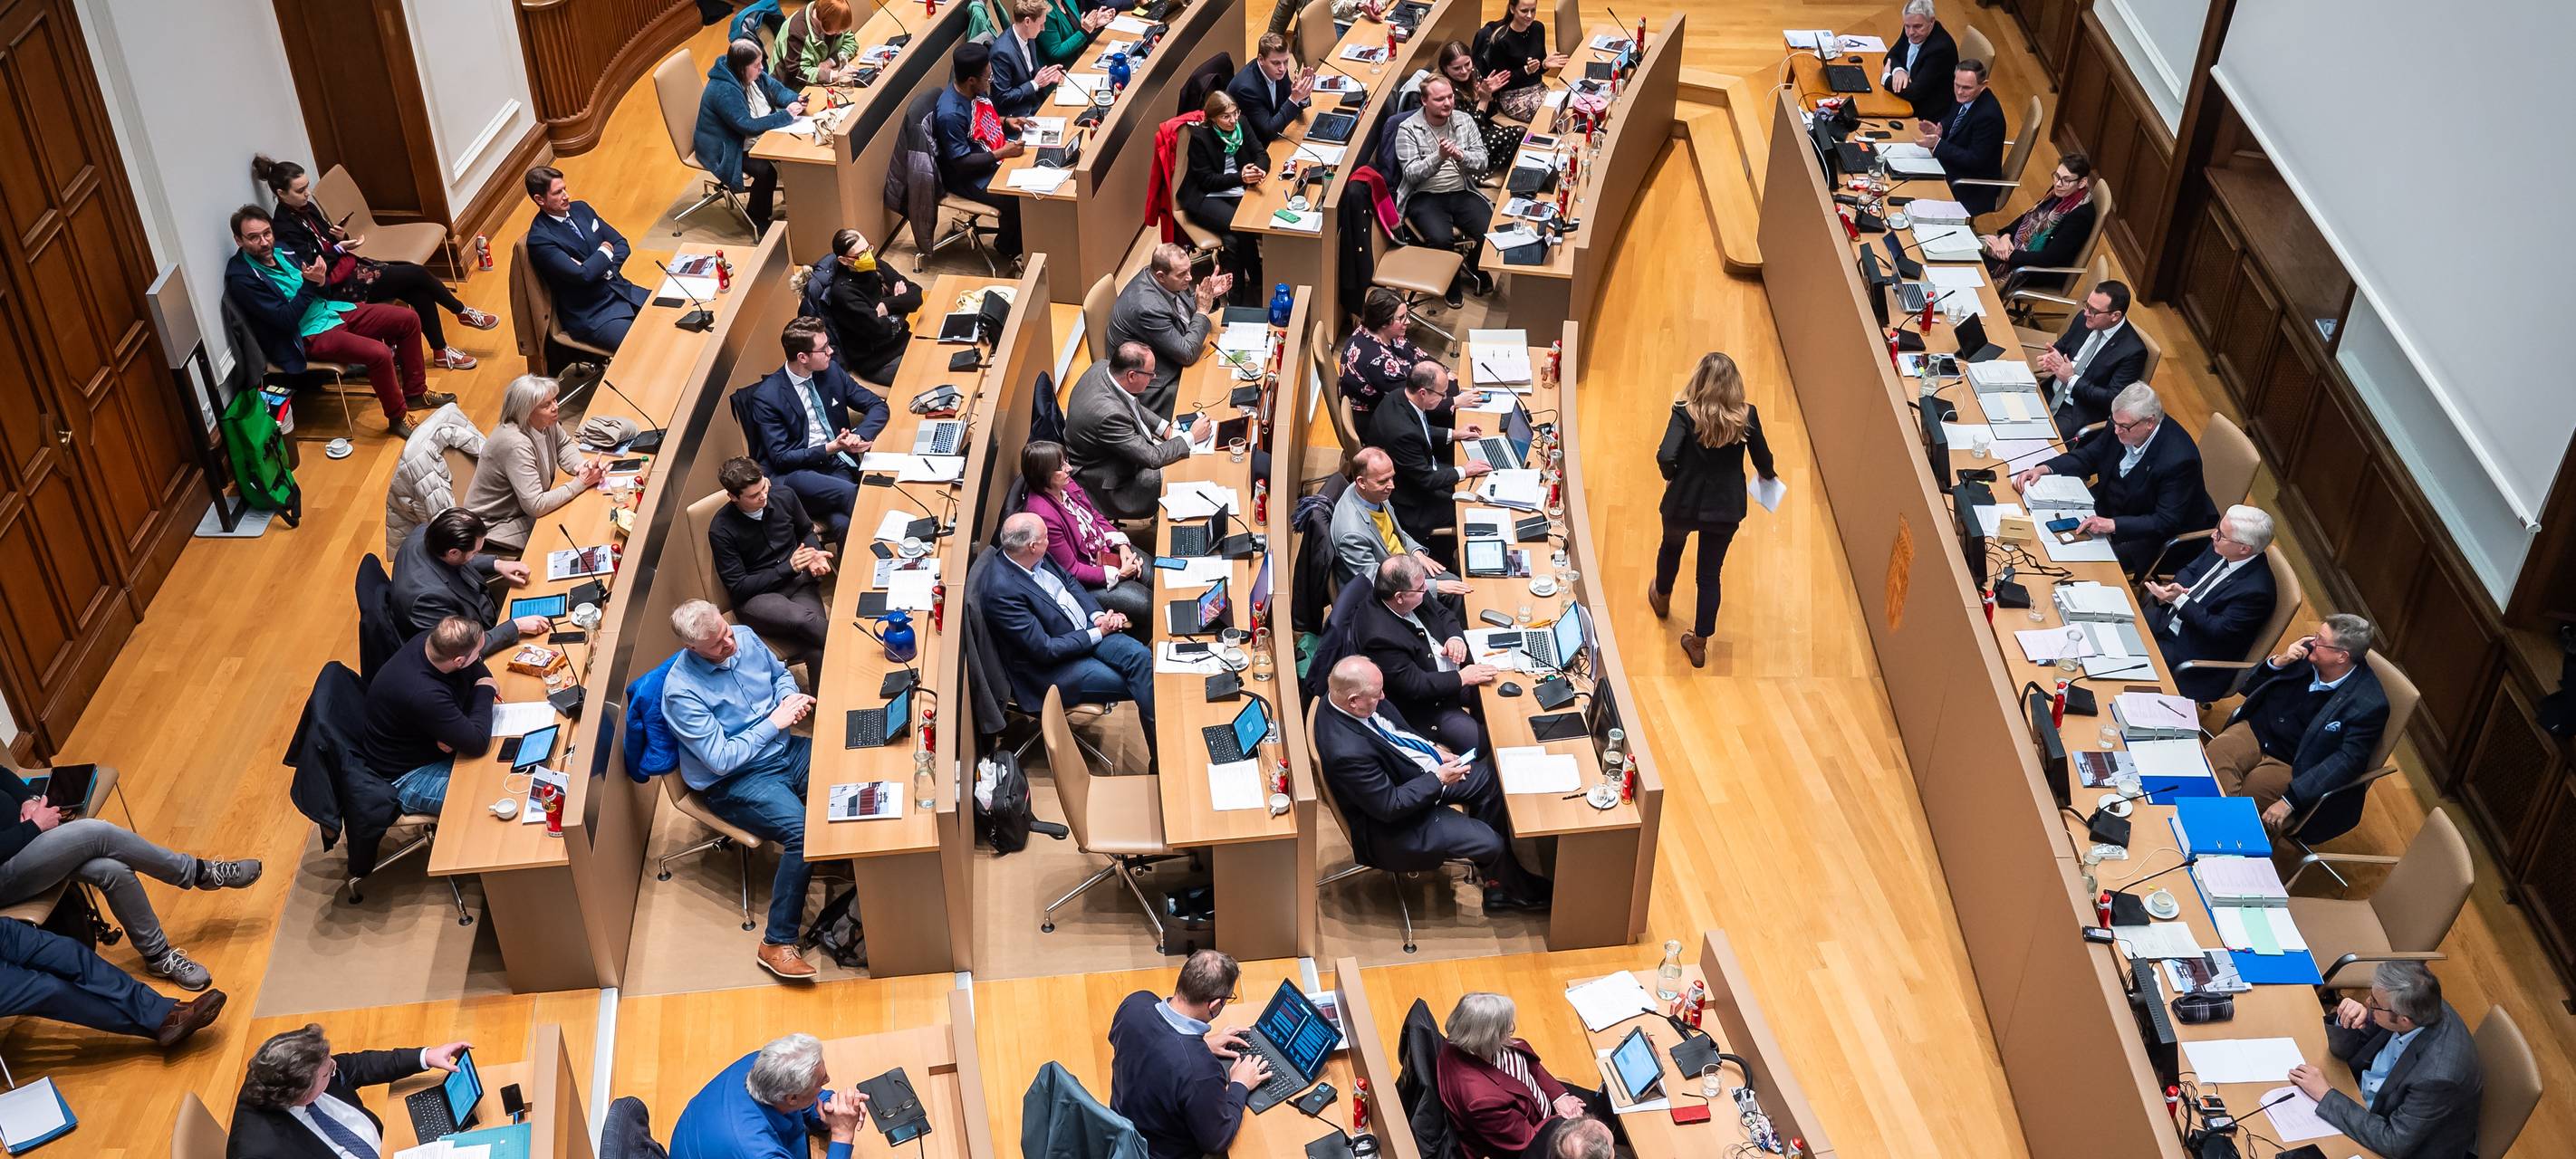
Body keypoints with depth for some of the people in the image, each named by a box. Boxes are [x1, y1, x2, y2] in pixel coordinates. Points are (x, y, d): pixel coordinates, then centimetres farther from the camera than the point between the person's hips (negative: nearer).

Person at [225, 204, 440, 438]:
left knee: (408, 320, 2)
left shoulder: (279, 251, 6)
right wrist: (310, 284, -25)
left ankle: (415, 393, 14)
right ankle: (398, 418, -10)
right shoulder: (242, 278, -17)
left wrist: (320, 278, -10)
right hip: (309, 335, -9)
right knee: (379, 354, -29)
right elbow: (285, 320, -22)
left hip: (332, 310, 9)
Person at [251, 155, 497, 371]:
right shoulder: (284, 229, -18)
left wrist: (342, 237, -5)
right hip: (338, 286, -8)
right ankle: (463, 312, 11)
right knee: (417, 274, -12)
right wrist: (339, 248, -21)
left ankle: (441, 352, 1)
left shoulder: (307, 209, 7)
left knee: (419, 293, -9)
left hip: (351, 266, 8)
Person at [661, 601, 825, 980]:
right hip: (735, 782, -7)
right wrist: (774, 723, -18)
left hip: (785, 750, 7)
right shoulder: (681, 691, -21)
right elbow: (721, 759, -22)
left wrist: (790, 697, -4)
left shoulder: (745, 637, -3)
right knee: (803, 832, -31)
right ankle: (777, 943, -19)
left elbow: (780, 673, 19)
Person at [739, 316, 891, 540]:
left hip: (837, 465, 3)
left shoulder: (831, 370, 6)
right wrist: (830, 448, -19)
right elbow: (781, 457, -9)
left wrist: (860, 436, -11)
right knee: (853, 494, -34)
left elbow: (877, 406, 11)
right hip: (792, 473, -3)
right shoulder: (766, 397, -9)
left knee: (841, 523, -33)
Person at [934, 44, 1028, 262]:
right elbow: (962, 162, -25)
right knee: (1017, 200, -23)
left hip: (998, 154, 9)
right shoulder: (951, 114, -31)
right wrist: (1002, 153, -25)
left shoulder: (975, 90, -5)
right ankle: (1007, 248, 6)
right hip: (970, 176, -9)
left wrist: (1006, 121, -1)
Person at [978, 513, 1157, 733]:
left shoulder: (1036, 558, -5)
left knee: (1140, 655, -14)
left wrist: (1098, 615, -3)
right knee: (1135, 686, -14)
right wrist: (1098, 633, -16)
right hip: (1050, 666, -7)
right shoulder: (1001, 590, -28)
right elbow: (1045, 650, -25)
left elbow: (1069, 581, 13)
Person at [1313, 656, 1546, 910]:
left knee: (1489, 778, 11)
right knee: (1491, 843, -8)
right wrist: (1439, 779, -23)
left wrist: (1434, 748, -2)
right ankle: (1521, 891, 26)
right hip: (1394, 823, -9)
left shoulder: (1343, 698, -14)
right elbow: (1389, 806, -29)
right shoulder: (1348, 752, -40)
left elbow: (1398, 726, 8)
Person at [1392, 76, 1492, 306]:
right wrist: (1439, 157, -26)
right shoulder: (1408, 129, -4)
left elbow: (1482, 164, 1)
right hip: (1424, 197, -3)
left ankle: (1477, 269, 14)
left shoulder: (1465, 122, 6)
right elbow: (1411, 174, -11)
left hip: (1461, 193, 3)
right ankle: (1451, 282, 0)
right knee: (1441, 238, -32)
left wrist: (1461, 156, -20)